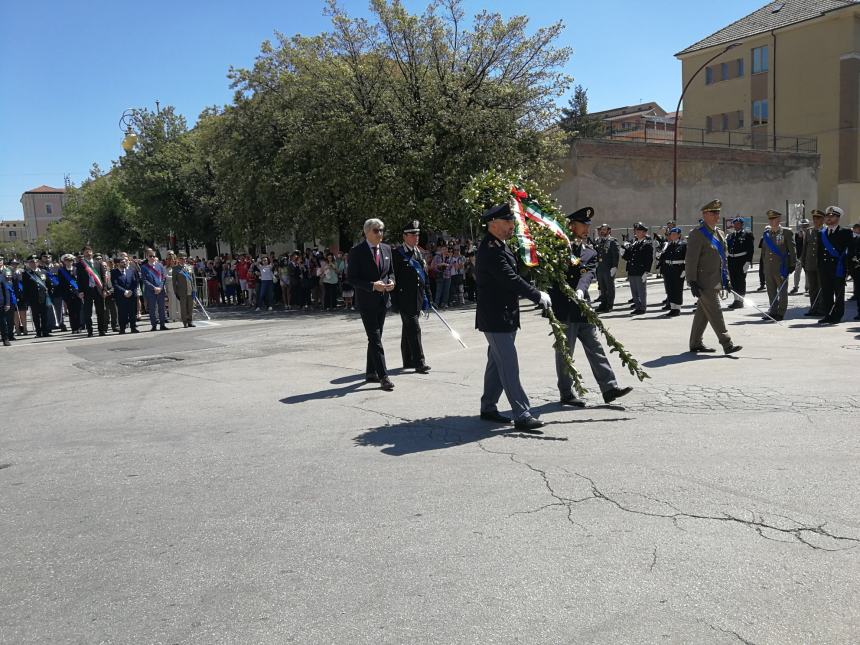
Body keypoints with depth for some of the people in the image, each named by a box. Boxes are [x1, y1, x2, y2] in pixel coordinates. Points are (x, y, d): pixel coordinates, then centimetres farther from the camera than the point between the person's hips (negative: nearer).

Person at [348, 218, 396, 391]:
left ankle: (371, 373, 24)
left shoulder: (386, 249, 9)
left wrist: (391, 282, -4)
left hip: (383, 300, 6)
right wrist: (372, 285, -22)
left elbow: (391, 271, 19)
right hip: (366, 301, -6)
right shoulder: (357, 251, -10)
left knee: (375, 338, 14)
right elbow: (352, 278, -11)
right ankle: (383, 376, -10)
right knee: (375, 339, -9)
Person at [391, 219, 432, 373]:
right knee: (414, 329, -11)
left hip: (418, 297, 7)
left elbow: (424, 275, 18)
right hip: (405, 298, -7)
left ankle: (408, 361, 21)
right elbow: (393, 277, -11)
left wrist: (427, 297, 15)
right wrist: (394, 300, -14)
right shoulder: (397, 253, -8)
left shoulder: (418, 252, 15)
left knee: (408, 330, 14)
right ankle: (419, 362, -12)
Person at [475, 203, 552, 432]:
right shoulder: (491, 250, -19)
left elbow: (512, 275, 18)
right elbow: (512, 280, -23)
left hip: (505, 316, 11)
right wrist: (538, 296, -16)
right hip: (496, 318, -11)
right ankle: (522, 415, -6)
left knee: (497, 363, 16)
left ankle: (488, 407, 26)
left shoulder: (498, 246, 14)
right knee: (509, 366, -8)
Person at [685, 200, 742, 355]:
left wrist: (726, 278, 19)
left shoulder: (720, 234, 17)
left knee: (703, 313, 13)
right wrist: (692, 282, -18)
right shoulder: (697, 234, -10)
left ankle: (696, 343, 20)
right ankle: (727, 344, -9)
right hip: (704, 282, -8)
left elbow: (723, 259, 24)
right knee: (715, 313, -9)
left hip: (716, 282, 8)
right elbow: (691, 260, -14)